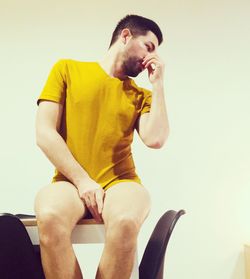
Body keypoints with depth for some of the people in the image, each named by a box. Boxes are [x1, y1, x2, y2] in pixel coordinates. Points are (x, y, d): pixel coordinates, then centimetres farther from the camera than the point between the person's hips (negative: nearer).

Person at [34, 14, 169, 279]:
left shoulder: (142, 95, 14)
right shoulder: (67, 69, 8)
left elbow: (155, 139, -5)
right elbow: (44, 133, -1)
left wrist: (157, 84, 3)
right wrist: (82, 180, -10)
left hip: (120, 183, 2)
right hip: (71, 181, -1)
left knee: (125, 221, -35)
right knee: (50, 218, -37)